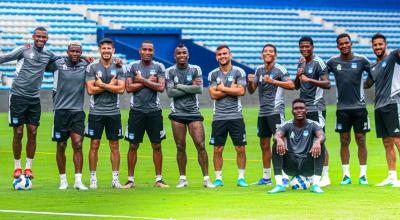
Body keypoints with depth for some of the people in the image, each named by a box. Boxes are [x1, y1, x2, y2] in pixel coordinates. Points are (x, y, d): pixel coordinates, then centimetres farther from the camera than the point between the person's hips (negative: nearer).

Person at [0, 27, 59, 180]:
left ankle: (28, 167, 9)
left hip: (34, 98, 4)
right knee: (18, 133, -1)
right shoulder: (24, 50, -1)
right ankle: (17, 167, 10)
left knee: (32, 133, 0)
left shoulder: (48, 55, 12)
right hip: (18, 96, -4)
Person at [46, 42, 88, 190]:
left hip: (78, 111, 1)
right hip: (61, 110, -1)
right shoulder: (58, 64, -1)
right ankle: (63, 180, 15)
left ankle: (78, 181, -6)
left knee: (78, 145, -8)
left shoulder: (85, 66, 4)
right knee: (61, 146, 5)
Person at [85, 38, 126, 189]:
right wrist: (110, 85, -9)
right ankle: (93, 179, 7)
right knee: (94, 145, 1)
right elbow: (90, 90, -9)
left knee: (114, 146, 4)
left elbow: (121, 89, -8)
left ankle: (115, 178, 10)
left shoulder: (119, 68, 5)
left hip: (113, 112, 1)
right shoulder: (92, 67, 1)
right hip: (96, 112, -1)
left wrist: (102, 85, -13)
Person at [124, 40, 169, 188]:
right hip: (137, 110, 0)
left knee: (157, 145, 3)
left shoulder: (159, 67, 4)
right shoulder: (133, 66, 4)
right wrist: (149, 81, -8)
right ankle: (130, 179, 8)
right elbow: (129, 88, -6)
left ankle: (158, 179, 11)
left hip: (154, 111, 0)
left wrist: (142, 80, -9)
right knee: (133, 146, 2)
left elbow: (161, 87, -9)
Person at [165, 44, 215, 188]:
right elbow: (170, 92, -8)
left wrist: (179, 86, -9)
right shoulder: (170, 71, 4)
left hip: (194, 113, 0)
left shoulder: (195, 69, 4)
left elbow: (199, 89, -9)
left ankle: (206, 178, -3)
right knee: (180, 147, 3)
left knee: (200, 145, -7)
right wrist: (190, 87, -9)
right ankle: (182, 179, 13)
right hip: (177, 114, 0)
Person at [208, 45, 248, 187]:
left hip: (236, 116, -2)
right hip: (219, 117, 2)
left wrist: (223, 88, -7)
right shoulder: (213, 74, 7)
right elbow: (213, 94, -4)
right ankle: (218, 179, 10)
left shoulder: (238, 72, 2)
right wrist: (231, 89, -8)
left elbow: (241, 91, -11)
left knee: (240, 148, -1)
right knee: (217, 149, 2)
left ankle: (241, 178, 8)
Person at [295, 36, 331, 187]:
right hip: (303, 107, 7)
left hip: (316, 108, -7)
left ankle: (325, 176, -4)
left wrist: (310, 80, -29)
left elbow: (327, 84, -18)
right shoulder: (301, 62, 15)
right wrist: (298, 76, 0)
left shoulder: (318, 63, -9)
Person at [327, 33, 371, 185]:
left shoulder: (361, 60, 0)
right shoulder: (333, 62, 2)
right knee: (344, 141, 3)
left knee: (361, 140, 1)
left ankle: (363, 175, 7)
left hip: (359, 106, -1)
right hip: (342, 108, 1)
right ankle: (346, 175, 9)